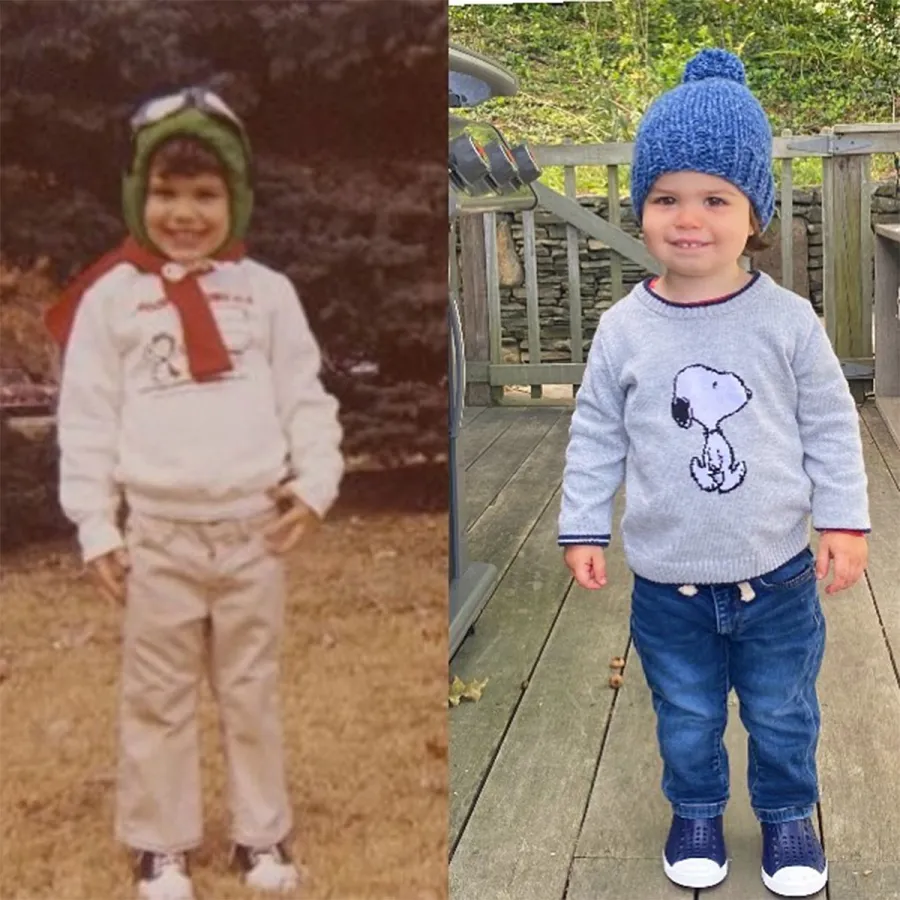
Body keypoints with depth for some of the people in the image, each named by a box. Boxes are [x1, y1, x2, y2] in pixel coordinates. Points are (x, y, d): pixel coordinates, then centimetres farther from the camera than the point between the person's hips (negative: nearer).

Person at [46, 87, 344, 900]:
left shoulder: (266, 290, 3)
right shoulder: (111, 297, 0)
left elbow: (305, 396, 5)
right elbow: (87, 419, 1)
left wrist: (315, 482, -8)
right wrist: (95, 526, -3)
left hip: (256, 530, 1)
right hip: (159, 535, -1)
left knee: (253, 691, 14)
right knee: (157, 696, 10)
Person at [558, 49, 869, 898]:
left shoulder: (787, 320, -11)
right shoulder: (624, 328, -9)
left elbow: (830, 425, -2)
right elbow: (596, 433, 0)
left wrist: (844, 520, -3)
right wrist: (583, 527, 1)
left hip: (777, 575, 0)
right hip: (668, 584, 1)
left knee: (783, 715, 18)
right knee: (686, 718, 19)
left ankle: (787, 814, 42)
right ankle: (696, 811, 44)